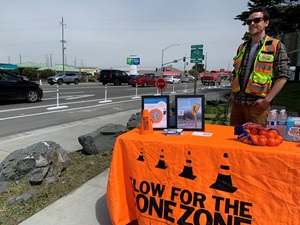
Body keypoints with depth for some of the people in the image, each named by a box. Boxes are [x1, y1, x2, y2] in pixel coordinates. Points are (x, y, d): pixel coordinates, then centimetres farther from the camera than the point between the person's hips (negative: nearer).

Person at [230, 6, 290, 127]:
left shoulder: (276, 46, 1)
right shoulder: (242, 47, 15)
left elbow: (282, 76, -6)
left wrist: (267, 100, -13)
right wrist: (232, 95, 9)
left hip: (257, 103, -5)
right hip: (237, 102, 5)